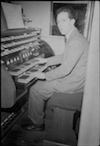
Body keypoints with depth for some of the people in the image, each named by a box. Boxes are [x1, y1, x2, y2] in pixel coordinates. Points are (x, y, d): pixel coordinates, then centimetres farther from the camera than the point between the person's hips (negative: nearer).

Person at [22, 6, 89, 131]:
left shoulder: (76, 41, -25)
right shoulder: (71, 37, 9)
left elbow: (66, 69, -28)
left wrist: (45, 75, -16)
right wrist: (46, 60, 21)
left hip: (73, 82, -10)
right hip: (71, 77, 10)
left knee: (35, 90, -8)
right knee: (40, 84, 17)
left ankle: (37, 123, 10)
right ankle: (41, 112, 28)